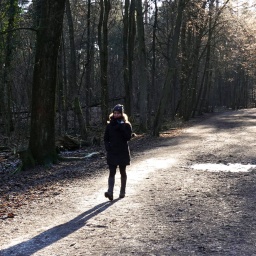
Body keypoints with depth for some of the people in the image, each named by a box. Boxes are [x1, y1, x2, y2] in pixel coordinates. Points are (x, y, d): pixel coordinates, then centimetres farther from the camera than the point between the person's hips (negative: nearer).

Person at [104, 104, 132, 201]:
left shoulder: (126, 125, -1)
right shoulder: (109, 125, 5)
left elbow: (128, 137, -12)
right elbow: (106, 138, 10)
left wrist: (122, 127, -20)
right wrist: (107, 147, -6)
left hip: (123, 152, -1)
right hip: (112, 152, 1)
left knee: (123, 172, 9)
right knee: (112, 172, -7)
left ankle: (122, 192, 20)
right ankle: (110, 192, -17)